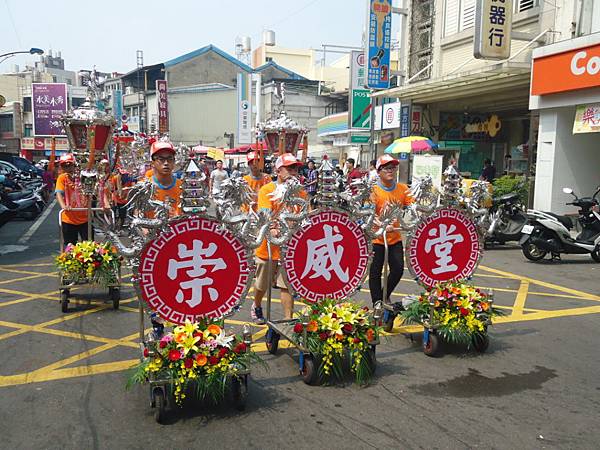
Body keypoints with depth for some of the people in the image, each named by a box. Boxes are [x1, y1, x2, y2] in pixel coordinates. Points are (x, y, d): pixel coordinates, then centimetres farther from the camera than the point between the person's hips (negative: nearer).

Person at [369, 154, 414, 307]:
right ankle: (377, 304, 21)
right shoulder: (373, 191, -14)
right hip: (377, 238, -4)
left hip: (395, 238, 4)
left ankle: (385, 295, 31)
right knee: (376, 272, 5)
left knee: (398, 269, 6)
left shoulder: (403, 189, 1)